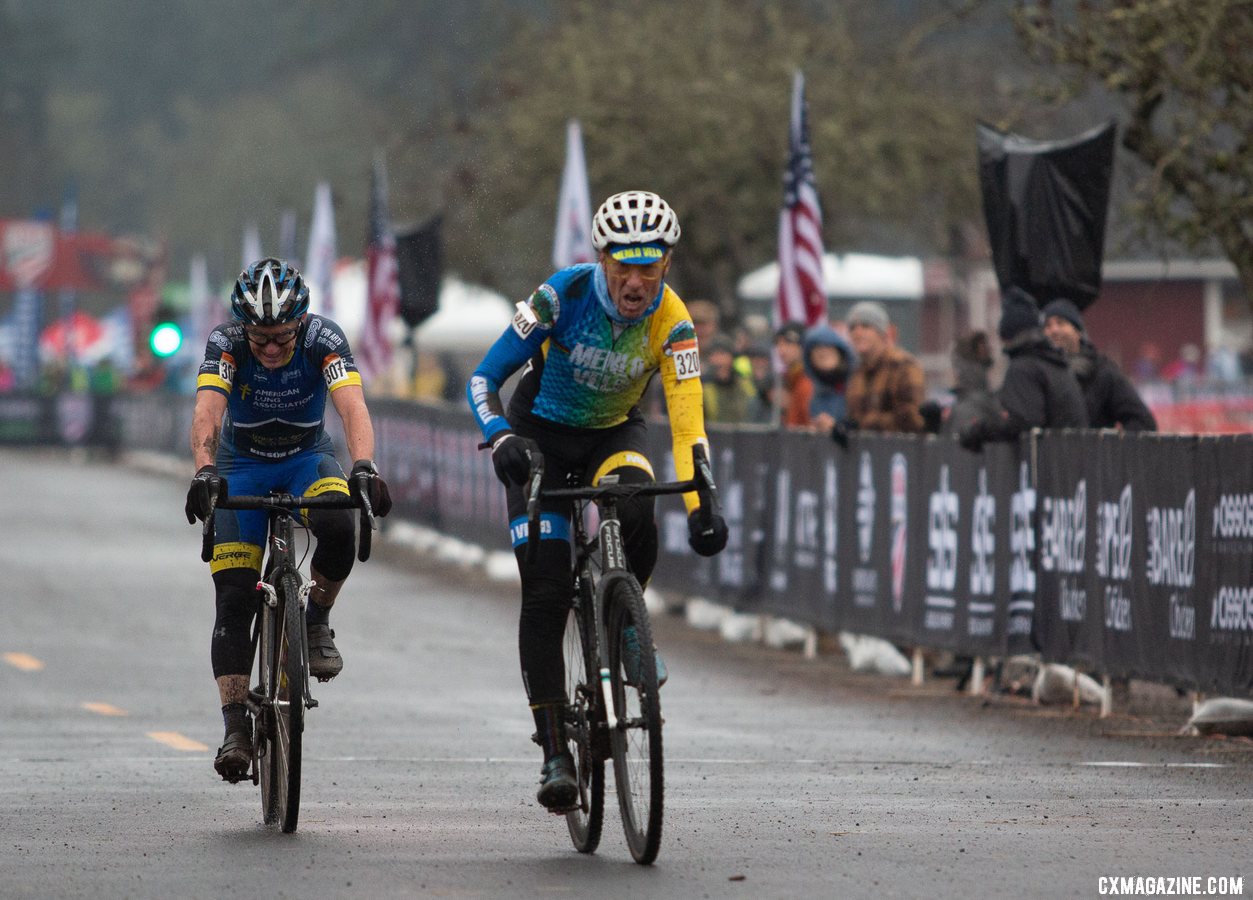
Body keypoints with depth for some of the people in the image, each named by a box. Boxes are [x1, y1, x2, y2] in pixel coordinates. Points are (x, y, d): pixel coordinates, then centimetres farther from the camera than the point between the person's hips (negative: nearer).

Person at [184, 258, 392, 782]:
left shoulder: (323, 340, -25)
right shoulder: (226, 344, -24)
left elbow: (353, 408, -38)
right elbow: (207, 412, -38)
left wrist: (365, 467, -56)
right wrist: (204, 472, -57)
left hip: (307, 457, 0)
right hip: (242, 463, 0)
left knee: (339, 528, -34)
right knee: (234, 598, -12)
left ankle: (316, 621, -6)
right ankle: (236, 728, -8)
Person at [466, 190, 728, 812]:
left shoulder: (671, 321, -23)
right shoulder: (563, 295, -26)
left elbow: (687, 419, -27)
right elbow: (484, 378, -22)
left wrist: (700, 506, -41)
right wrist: (502, 439, -41)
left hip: (614, 433, 1)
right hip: (542, 434, -1)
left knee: (636, 510, -34)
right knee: (545, 591, -12)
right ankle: (555, 752, -7)